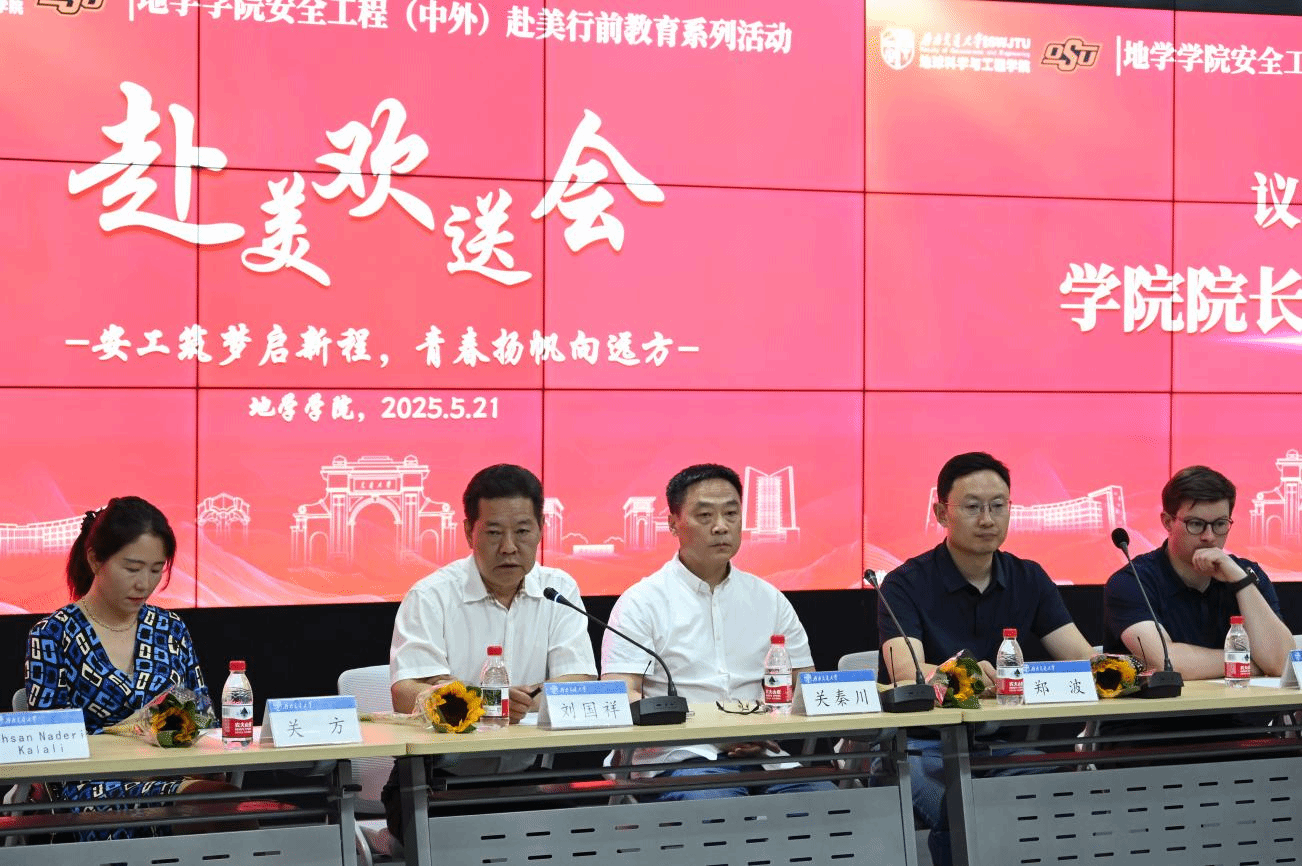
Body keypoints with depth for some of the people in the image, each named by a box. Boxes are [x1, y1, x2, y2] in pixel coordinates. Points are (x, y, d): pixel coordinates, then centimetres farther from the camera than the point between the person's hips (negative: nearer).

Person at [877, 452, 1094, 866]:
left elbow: (1081, 657, 0)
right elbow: (905, 670, -22)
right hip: (926, 745, -4)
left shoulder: (1029, 579, 10)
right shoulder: (906, 584, -5)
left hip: (1006, 742, 4)